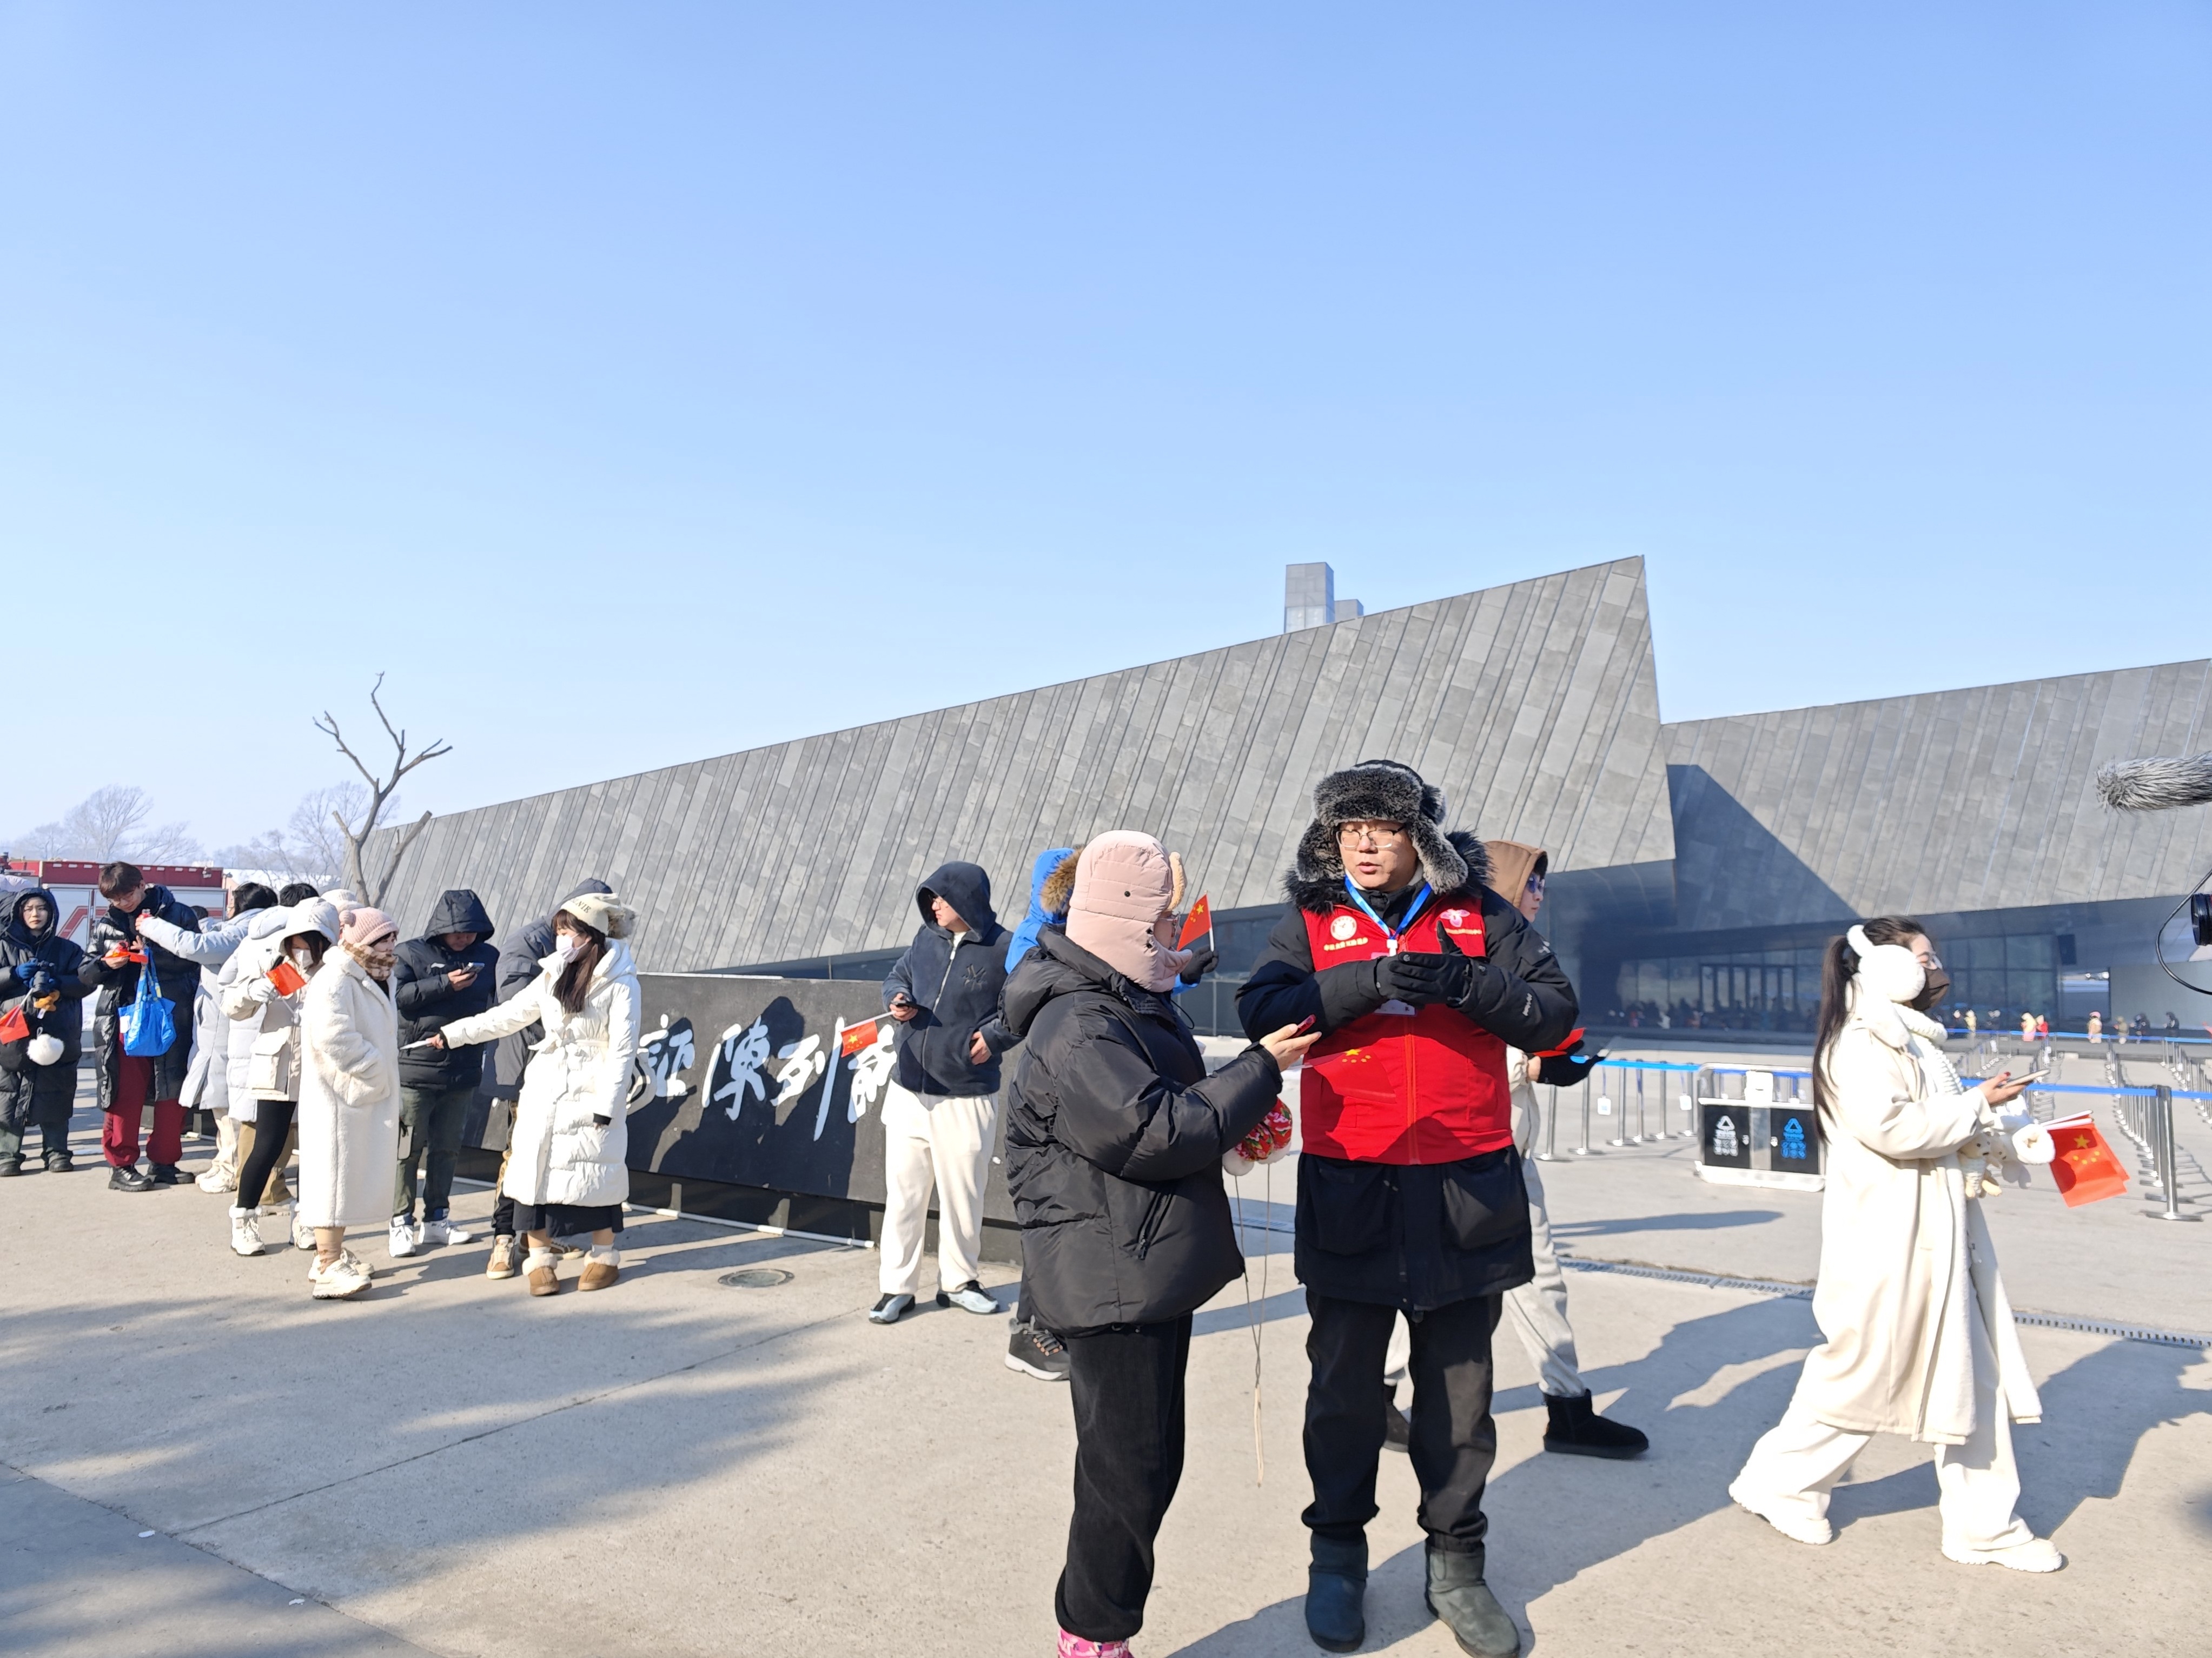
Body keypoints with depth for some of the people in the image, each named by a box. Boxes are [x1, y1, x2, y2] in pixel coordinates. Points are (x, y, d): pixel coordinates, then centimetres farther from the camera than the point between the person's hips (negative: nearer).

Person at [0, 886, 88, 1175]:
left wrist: (57, 983, -14)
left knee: (56, 1097, 3)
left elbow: (84, 983, 3)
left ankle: (56, 1152, 10)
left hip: (56, 1034, 0)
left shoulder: (67, 950, 12)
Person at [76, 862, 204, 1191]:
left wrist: (154, 950, -17)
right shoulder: (105, 924, 13)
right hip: (124, 1018, 1)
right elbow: (85, 975, 14)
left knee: (172, 1094, 3)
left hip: (171, 1017, -1)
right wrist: (105, 964, -7)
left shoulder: (179, 914, 3)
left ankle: (164, 1162, 15)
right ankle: (121, 1165, 7)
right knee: (125, 1094, -1)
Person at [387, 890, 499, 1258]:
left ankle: (437, 1219, 23)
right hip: (415, 1068, -4)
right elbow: (398, 995, -15)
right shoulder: (410, 953, -2)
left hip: (463, 1071, 4)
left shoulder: (488, 957, 7)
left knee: (447, 1148, 13)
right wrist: (445, 984, -20)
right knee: (408, 1148, 0)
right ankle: (401, 1224, 9)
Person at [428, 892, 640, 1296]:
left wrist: (608, 1104, -15)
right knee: (536, 1170, 4)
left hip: (591, 1094, -6)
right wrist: (453, 1034, 11)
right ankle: (541, 1259, 16)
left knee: (596, 1172, 2)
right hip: (545, 1090, 6)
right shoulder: (554, 975, 7)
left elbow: (623, 1048, -13)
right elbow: (509, 1015, 14)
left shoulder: (620, 983, -12)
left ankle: (605, 1257, 19)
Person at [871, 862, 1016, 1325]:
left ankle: (958, 1281, 29)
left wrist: (994, 1035, -17)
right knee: (902, 1192, 8)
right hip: (907, 1091, 4)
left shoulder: (1002, 950, -10)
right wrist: (897, 998, -2)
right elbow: (898, 975, 19)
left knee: (962, 1195, 9)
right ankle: (897, 1287, 21)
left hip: (965, 1099, -4)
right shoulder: (927, 937, 5)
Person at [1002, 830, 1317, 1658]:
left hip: (1153, 1269, 10)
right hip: (1111, 1277, -10)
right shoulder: (1077, 1029, -20)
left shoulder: (1131, 1002, 14)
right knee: (1132, 1466, -1)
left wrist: (1233, 1120, 5)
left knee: (1138, 1462, 18)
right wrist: (1260, 1069, -16)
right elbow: (1154, 1132, -25)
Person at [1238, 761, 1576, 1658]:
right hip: (1349, 1192, 0)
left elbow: (1555, 1012, -1)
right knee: (1344, 1386, 12)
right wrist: (1373, 980, -23)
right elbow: (1261, 1010, -12)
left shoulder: (1479, 915, 4)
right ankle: (1338, 1553, 32)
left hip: (1468, 1189, 1)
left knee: (1459, 1390, 12)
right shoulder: (1312, 922, 3)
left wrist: (1467, 983, -18)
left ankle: (1456, 1562, 30)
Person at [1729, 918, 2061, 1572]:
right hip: (1888, 1242, -9)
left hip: (1941, 1239, 9)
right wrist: (1977, 1106, -14)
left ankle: (1983, 1524, 20)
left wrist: (1992, 1136, 4)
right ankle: (1781, 1483, 18)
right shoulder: (1857, 1045, -14)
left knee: (1973, 1379, 10)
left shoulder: (1913, 1042, 17)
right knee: (1862, 1373, 1)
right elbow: (1892, 1127, -26)